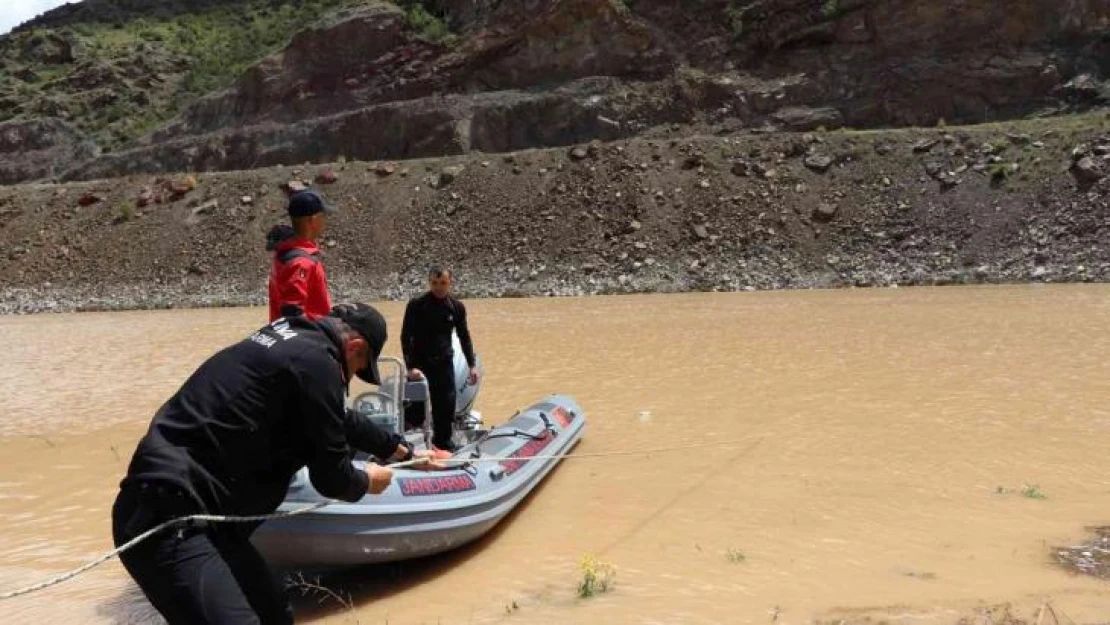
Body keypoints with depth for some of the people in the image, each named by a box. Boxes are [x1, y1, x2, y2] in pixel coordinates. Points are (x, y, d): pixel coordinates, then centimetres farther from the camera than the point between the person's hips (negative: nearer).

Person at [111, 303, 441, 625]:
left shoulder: (292, 340, 17)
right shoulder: (315, 360, -13)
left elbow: (340, 421, 34)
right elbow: (330, 477, -6)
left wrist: (403, 450, 46)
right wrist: (366, 481, 17)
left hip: (188, 506, 10)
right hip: (168, 516, -10)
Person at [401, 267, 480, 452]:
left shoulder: (457, 307, 2)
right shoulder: (416, 305, -10)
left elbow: (464, 337, 10)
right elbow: (406, 337, -12)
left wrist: (472, 365, 5)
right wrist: (411, 366, -21)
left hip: (445, 362, 3)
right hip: (421, 363, -3)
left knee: (447, 405, 3)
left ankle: (443, 441, 20)